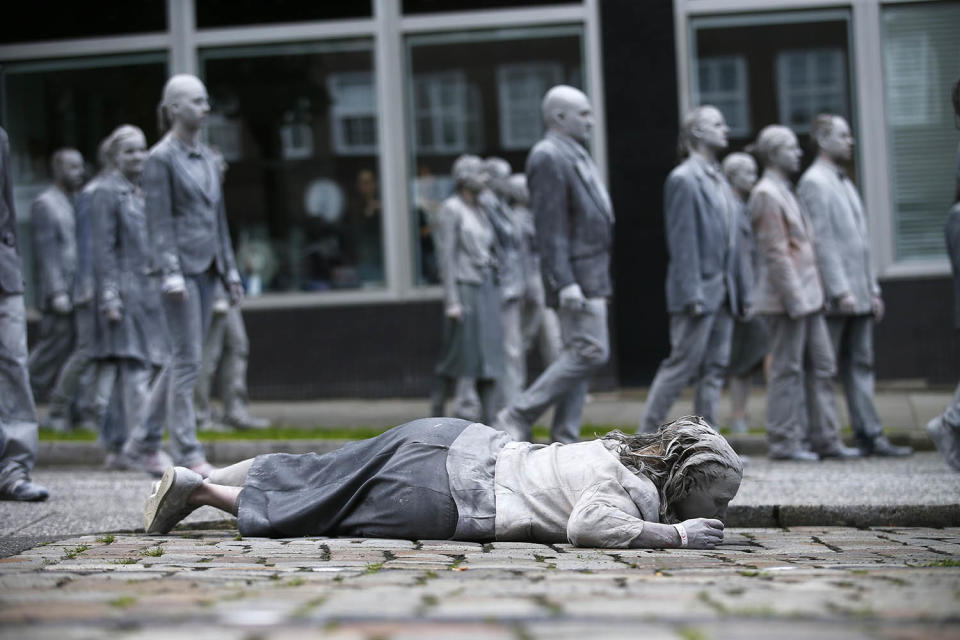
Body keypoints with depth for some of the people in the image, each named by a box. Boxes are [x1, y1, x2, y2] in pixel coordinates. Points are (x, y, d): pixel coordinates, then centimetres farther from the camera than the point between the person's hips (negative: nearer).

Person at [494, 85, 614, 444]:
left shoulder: (573, 155, 20)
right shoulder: (548, 157, -12)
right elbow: (550, 226, -19)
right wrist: (565, 281, -24)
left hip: (590, 274, 10)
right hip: (576, 274, -10)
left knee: (579, 354, 8)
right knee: (590, 351, -15)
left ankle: (565, 441, 9)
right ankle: (518, 417, -12)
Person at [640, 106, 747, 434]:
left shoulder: (719, 181, 17)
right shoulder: (683, 179, -9)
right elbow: (682, 242, -14)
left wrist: (738, 290, 13)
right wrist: (692, 295, -19)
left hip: (722, 293, 9)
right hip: (698, 289, -9)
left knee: (714, 369, 7)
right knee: (682, 364, -7)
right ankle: (646, 436, 0)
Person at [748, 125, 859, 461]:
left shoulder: (785, 192, 20)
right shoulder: (766, 194, -11)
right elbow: (775, 253, -17)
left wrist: (813, 294, 17)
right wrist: (794, 299, -20)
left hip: (807, 298, 10)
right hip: (787, 298, -10)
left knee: (822, 369, 9)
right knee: (787, 372, -5)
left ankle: (825, 438, 14)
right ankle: (784, 442, 1)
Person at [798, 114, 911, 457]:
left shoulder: (845, 184, 21)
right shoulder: (814, 182, -8)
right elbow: (821, 240, -15)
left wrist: (873, 290, 17)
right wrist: (840, 291, -20)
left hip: (858, 296, 9)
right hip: (832, 298, -9)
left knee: (860, 366, 5)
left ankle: (869, 435, 4)